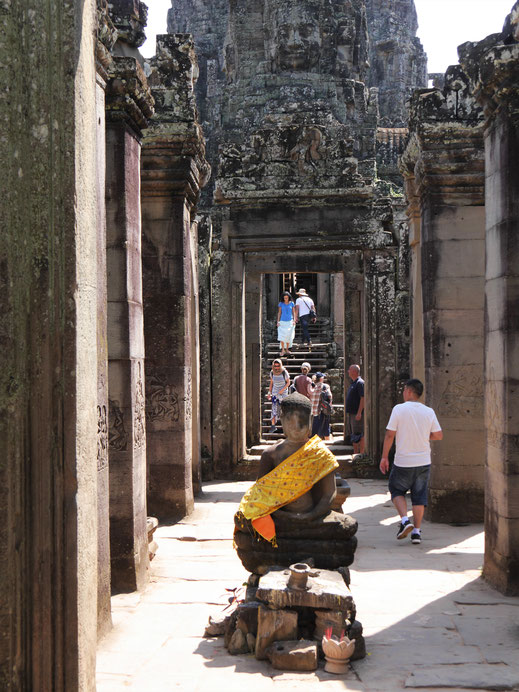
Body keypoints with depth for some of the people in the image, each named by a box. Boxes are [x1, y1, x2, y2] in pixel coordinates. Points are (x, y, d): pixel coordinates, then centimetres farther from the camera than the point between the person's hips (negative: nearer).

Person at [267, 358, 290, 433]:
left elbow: (288, 382, -5)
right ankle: (273, 426, -4)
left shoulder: (284, 372, -13)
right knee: (274, 409, -5)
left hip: (283, 393, -3)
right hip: (275, 392, 3)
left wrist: (282, 390, -15)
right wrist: (269, 393, 6)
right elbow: (271, 383, 9)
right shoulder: (272, 372, -3)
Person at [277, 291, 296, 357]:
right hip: (282, 322, -1)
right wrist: (278, 321, -2)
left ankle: (287, 349, 13)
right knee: (282, 335, -14)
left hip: (290, 322, 1)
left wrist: (294, 320, -4)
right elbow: (279, 313, 5)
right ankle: (282, 350, -8)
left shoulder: (292, 303, 3)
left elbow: (294, 312, 6)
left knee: (288, 336, 2)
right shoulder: (281, 304, 1)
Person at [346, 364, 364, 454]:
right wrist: (348, 413, 22)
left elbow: (363, 398, -20)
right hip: (351, 413, 10)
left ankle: (361, 453, -7)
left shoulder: (360, 383, -14)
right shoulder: (353, 383, 17)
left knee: (359, 435, -9)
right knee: (352, 434, 14)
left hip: (357, 414, -10)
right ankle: (355, 453, 20)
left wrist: (359, 413, -24)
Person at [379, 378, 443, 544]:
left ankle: (404, 520, -4)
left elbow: (390, 434, -11)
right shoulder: (429, 412, 0)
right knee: (419, 495, 11)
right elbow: (439, 435, 2)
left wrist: (384, 457, -3)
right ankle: (417, 531, 9)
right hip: (423, 462, 3)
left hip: (403, 462, -3)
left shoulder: (399, 409, -10)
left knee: (397, 490, 16)